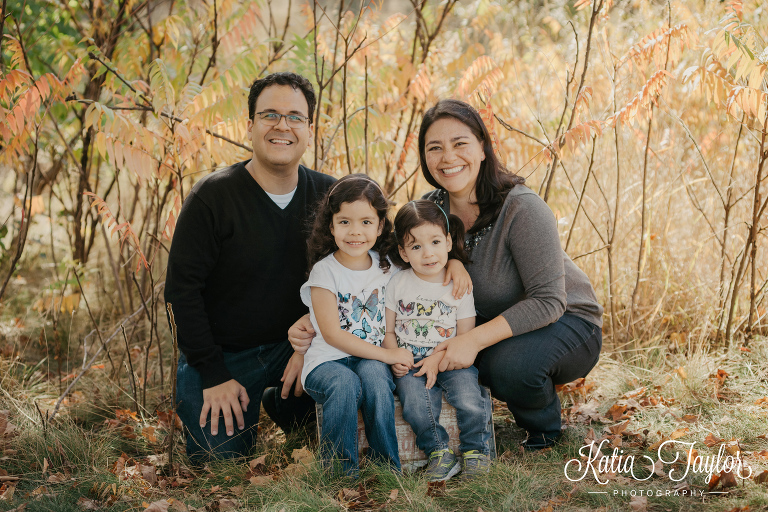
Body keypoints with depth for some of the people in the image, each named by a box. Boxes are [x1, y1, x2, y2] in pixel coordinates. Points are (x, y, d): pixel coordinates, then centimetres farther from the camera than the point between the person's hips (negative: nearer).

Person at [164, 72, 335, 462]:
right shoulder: (212, 196, -15)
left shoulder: (328, 196, -4)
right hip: (221, 355, -3)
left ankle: (278, 405, 12)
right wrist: (214, 376, -15)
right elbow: (182, 289, -13)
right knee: (217, 462, -11)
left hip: (291, 343, 3)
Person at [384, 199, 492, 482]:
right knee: (416, 403, -28)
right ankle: (439, 452, -8)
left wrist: (437, 360, -14)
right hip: (410, 364, 1)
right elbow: (388, 331, 9)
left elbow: (465, 337, 0)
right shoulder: (397, 283, 5)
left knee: (469, 400, -27)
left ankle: (475, 450, -1)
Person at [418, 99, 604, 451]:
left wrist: (475, 339, -38)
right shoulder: (431, 209, -10)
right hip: (493, 323, 6)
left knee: (508, 364, -35)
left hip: (567, 321, -5)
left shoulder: (522, 209, -27)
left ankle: (543, 430, -1)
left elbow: (549, 301, -29)